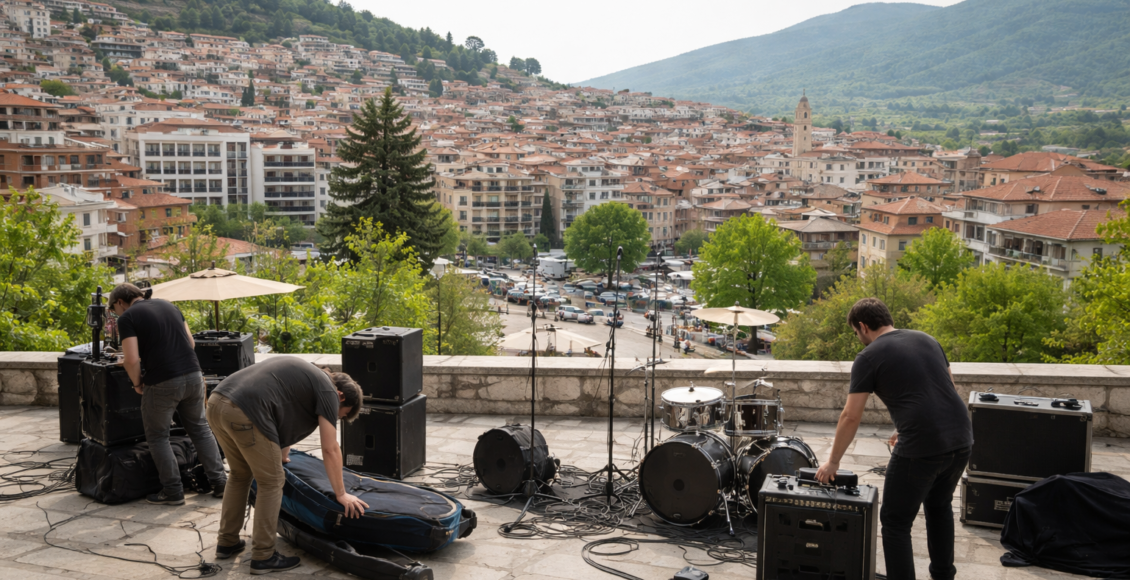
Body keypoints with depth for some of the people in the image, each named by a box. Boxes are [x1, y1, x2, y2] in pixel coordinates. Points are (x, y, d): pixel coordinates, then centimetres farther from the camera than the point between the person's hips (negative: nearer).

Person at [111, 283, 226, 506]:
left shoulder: (127, 318, -3)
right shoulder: (168, 305, 17)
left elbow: (132, 360, -14)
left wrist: (137, 383, 2)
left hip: (162, 384, -6)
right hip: (193, 376, 6)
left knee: (157, 436, 12)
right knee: (199, 428, 19)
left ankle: (173, 491, 14)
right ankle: (219, 481, 19)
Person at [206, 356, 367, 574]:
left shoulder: (304, 373, 29)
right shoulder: (327, 390, 5)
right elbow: (330, 449, 3)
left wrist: (282, 455, 56)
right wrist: (341, 494, 10)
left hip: (216, 403, 9)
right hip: (244, 413, -9)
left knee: (240, 475, 26)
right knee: (271, 483, 5)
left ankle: (227, 543, 34)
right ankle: (263, 557, 10)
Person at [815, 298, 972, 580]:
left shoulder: (869, 357, -1)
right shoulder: (926, 339, 17)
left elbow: (850, 417, -1)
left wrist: (832, 462, 10)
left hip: (921, 447, -7)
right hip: (961, 439, 7)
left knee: (895, 523, 7)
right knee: (939, 505, 30)